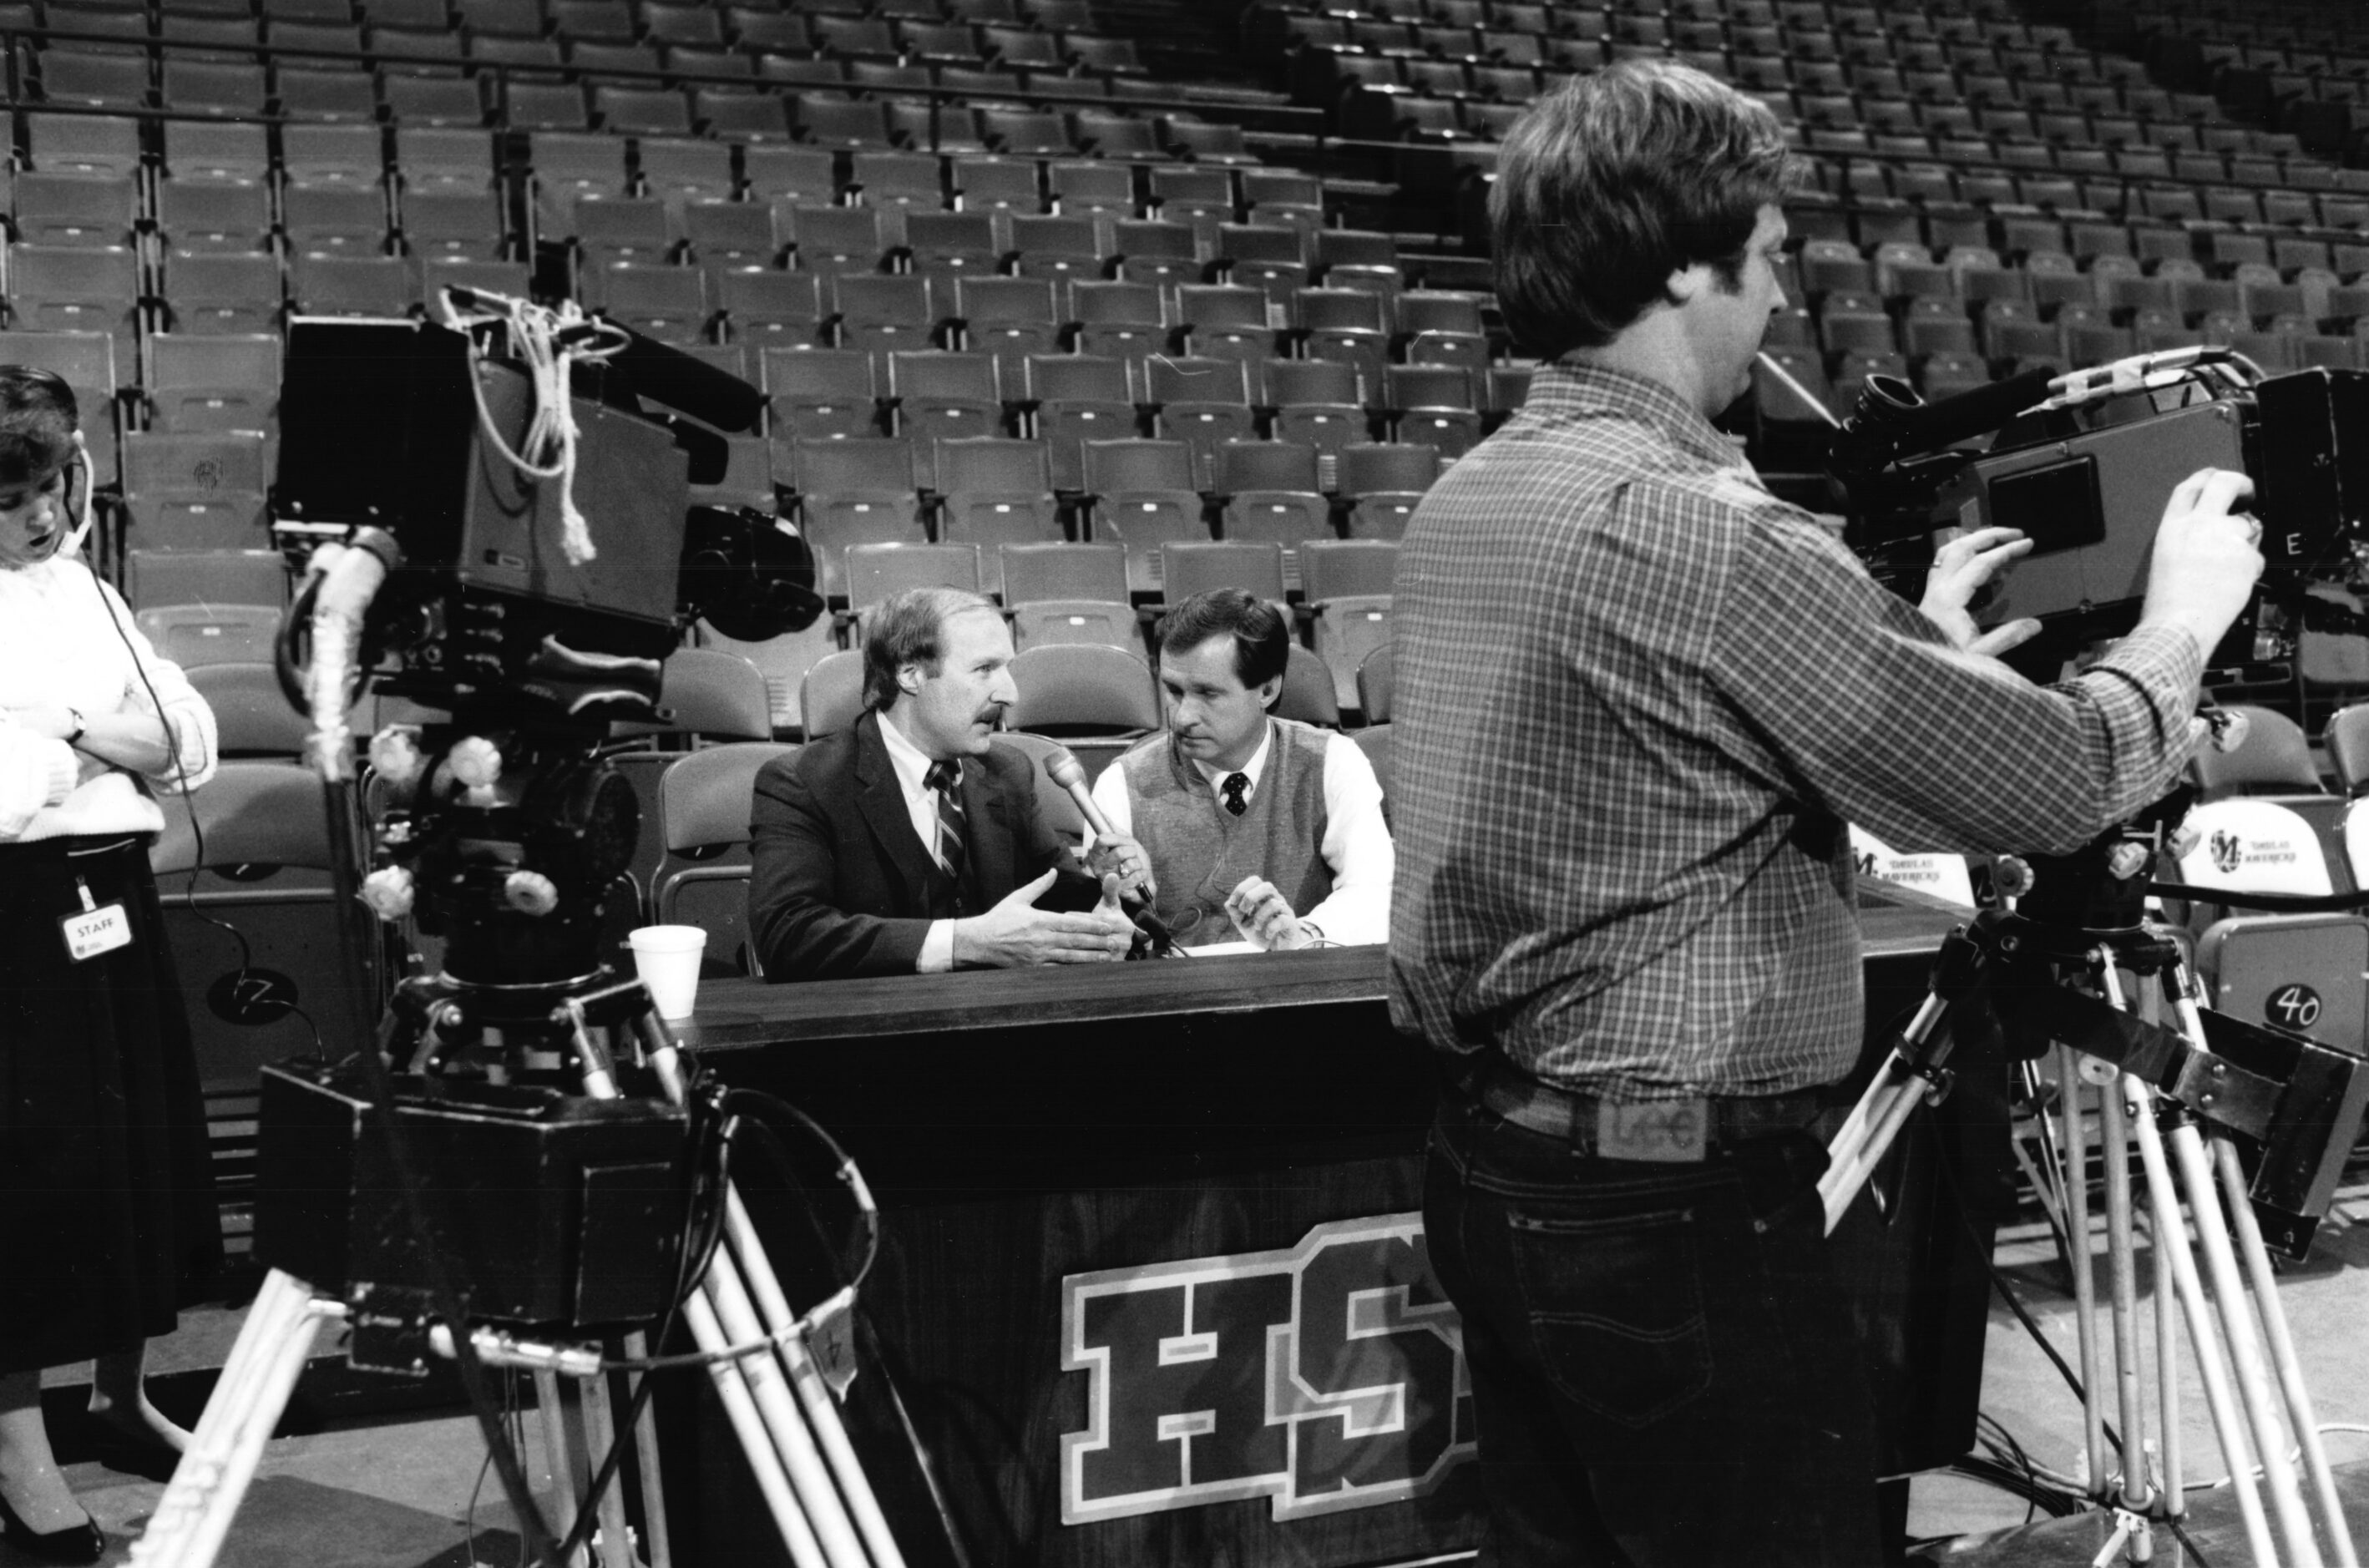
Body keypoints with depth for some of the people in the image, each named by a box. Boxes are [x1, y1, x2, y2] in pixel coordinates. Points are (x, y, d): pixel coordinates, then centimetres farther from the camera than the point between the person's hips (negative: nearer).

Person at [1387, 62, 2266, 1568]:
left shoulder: (1459, 504, 6)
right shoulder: (1700, 530, -21)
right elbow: (2054, 785, -15)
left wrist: (1913, 643, 22)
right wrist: (2181, 622, 3)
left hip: (1493, 1169, 9)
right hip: (1676, 1206, -9)